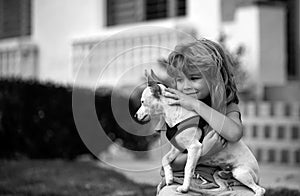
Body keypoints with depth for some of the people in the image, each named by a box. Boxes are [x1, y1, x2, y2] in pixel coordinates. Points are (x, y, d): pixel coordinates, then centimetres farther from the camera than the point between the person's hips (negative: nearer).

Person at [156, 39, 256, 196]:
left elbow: (234, 133, -21)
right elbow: (171, 163, -3)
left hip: (223, 181, 1)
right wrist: (203, 153, -21)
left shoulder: (228, 108, 5)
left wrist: (196, 105, -17)